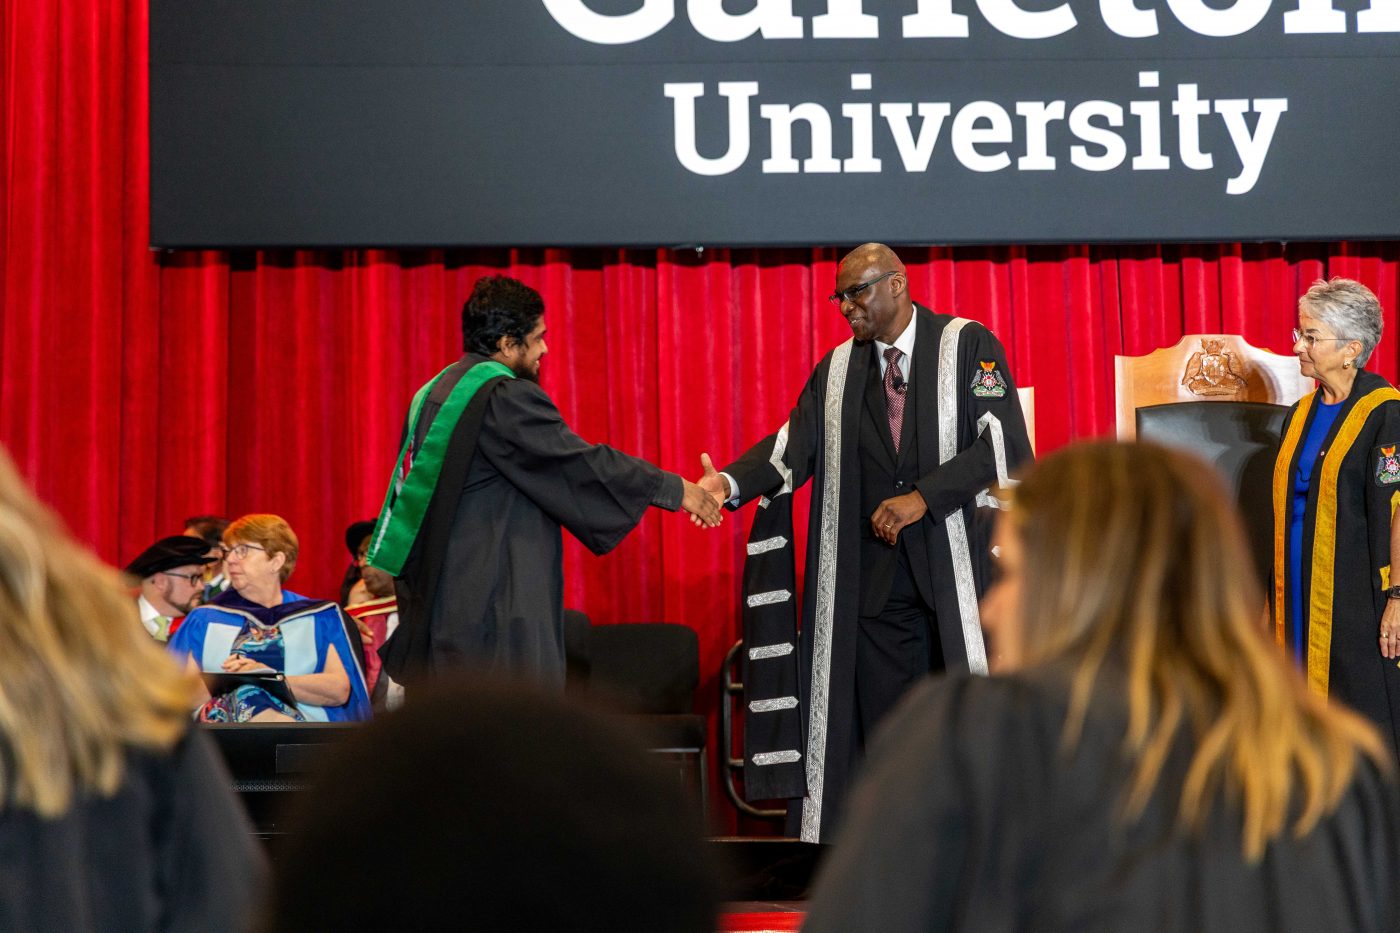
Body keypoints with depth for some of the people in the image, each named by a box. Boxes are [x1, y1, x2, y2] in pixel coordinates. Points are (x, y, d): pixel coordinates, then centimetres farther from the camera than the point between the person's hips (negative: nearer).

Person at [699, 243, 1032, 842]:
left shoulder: (967, 346, 1)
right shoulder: (838, 371, 13)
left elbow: (1004, 444, -8)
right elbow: (795, 444, 1)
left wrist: (923, 496, -15)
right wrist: (730, 483, -18)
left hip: (958, 566, -4)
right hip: (873, 580, 4)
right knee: (879, 720, 1)